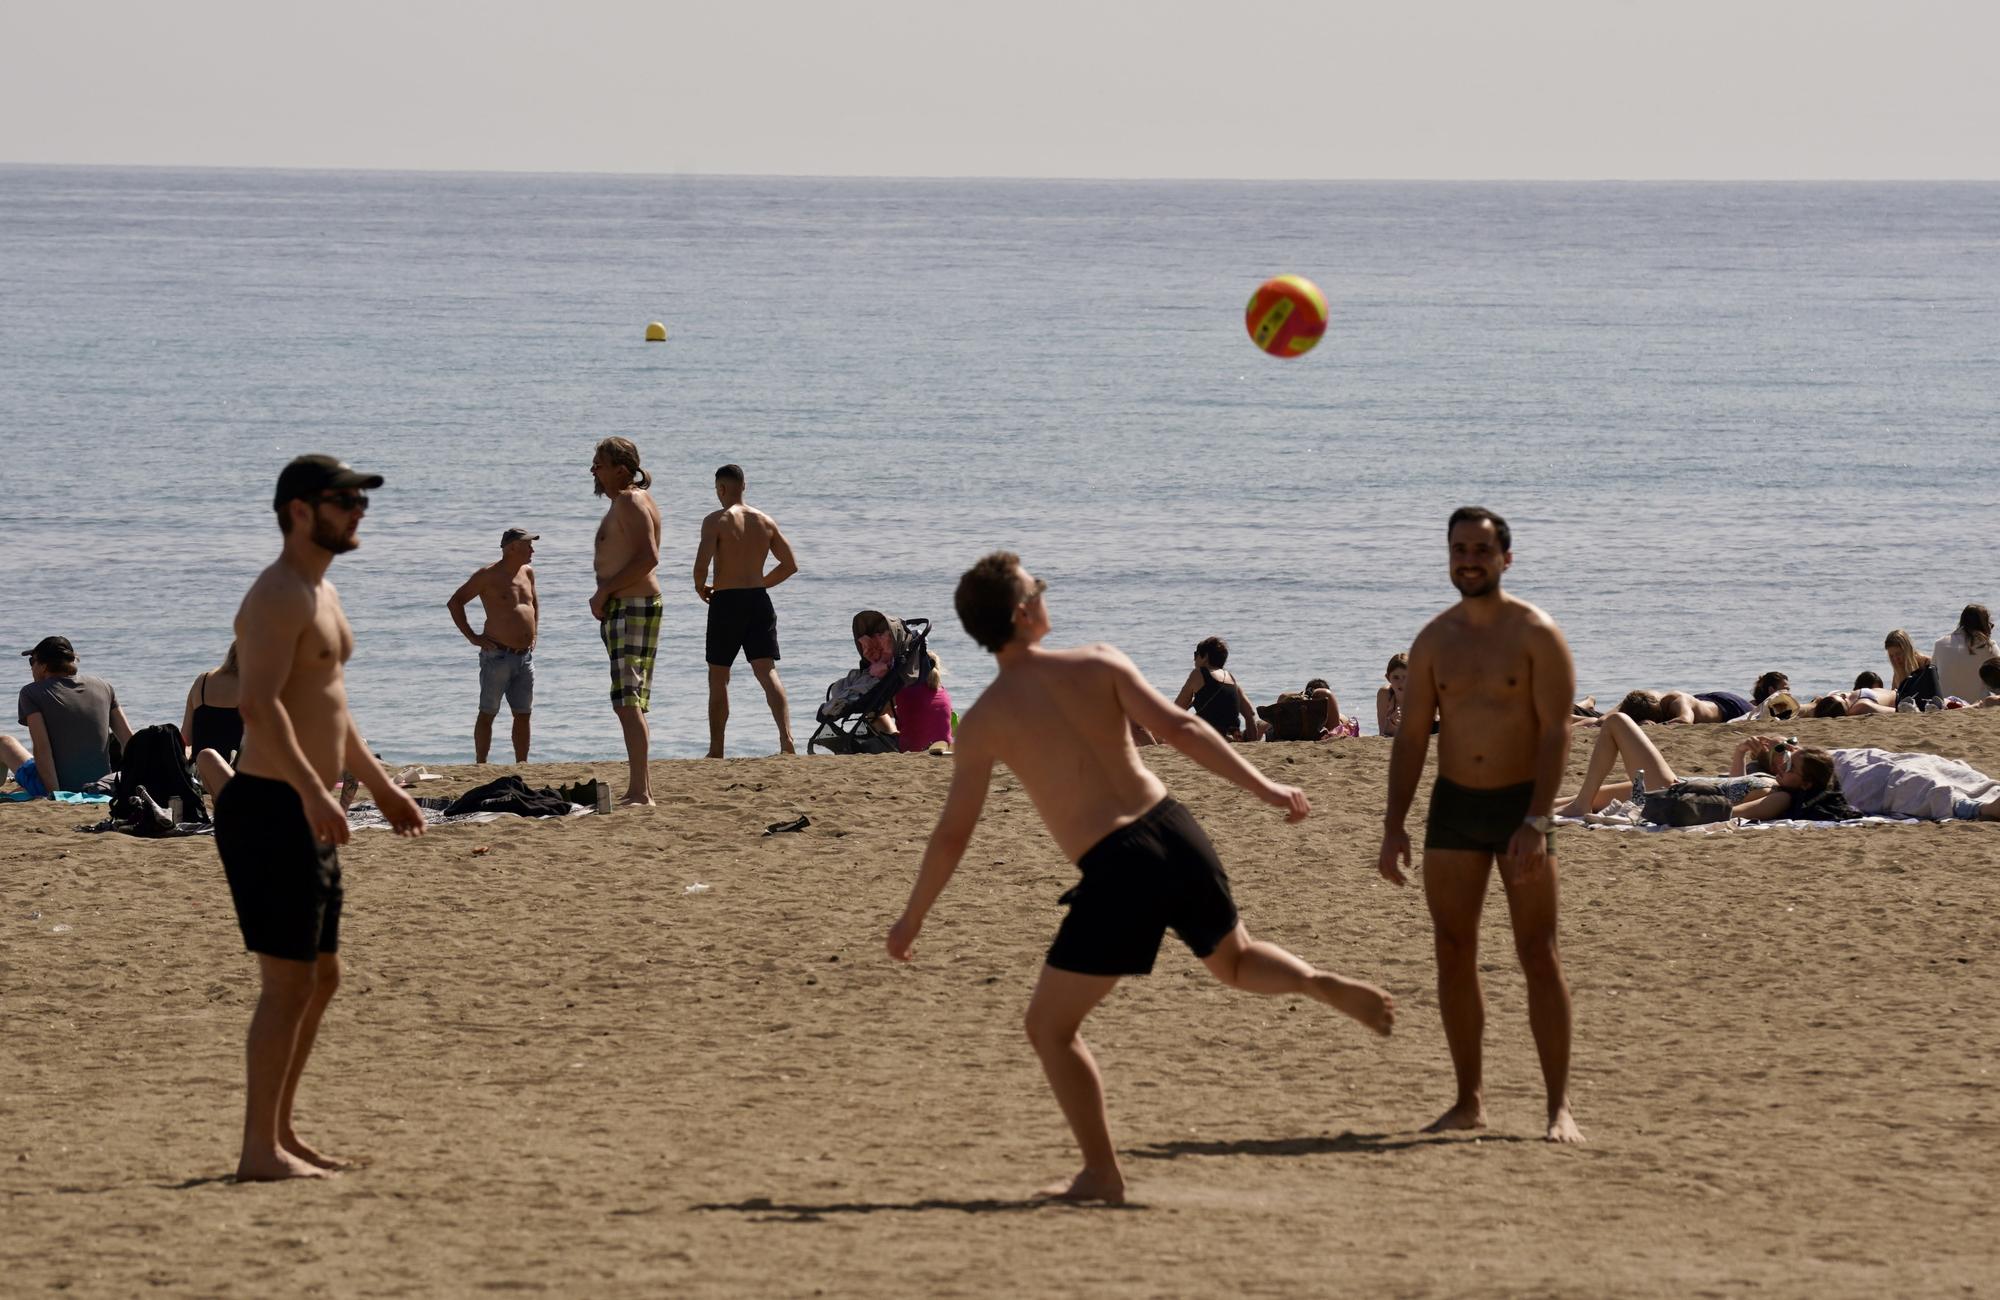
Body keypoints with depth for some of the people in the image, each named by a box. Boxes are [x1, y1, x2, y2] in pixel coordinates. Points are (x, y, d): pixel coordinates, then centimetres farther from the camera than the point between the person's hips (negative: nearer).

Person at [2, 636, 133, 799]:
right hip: (100, 787, 5)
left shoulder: (31, 693, -8)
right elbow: (129, 741, 4)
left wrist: (53, 793, -21)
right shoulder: (103, 687, 5)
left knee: (5, 743, 22)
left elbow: (41, 748, -18)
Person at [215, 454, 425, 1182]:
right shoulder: (278, 597, -15)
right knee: (288, 983, -9)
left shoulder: (320, 594, 18)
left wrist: (380, 786, 31)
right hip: (271, 811, -11)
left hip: (305, 817, 11)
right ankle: (261, 1150, -5)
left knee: (321, 978, 16)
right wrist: (312, 791, -35)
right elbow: (259, 705, -28)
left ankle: (279, 1132, 23)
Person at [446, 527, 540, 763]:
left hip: (525, 656, 7)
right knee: (488, 713, -1)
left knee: (524, 715, 8)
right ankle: (480, 765, 1)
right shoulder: (488, 575, -8)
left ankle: (522, 765, 13)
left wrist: (534, 633, 19)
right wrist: (472, 636, -9)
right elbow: (455, 602, -6)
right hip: (498, 655, -7)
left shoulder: (527, 573, 13)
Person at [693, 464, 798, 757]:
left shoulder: (716, 521, -9)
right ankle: (787, 738, -21)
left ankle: (716, 750, 12)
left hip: (726, 601, -4)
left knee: (718, 678, 9)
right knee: (767, 672, -2)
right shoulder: (765, 522, 7)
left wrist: (700, 588, 3)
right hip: (759, 601, 4)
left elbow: (701, 565, -18)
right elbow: (790, 565, 10)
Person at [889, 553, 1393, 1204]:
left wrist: (912, 918, 14)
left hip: (1118, 870, -4)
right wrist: (1264, 787, -3)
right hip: (1174, 832, 4)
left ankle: (1102, 1174, 9)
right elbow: (1178, 727, -6)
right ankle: (1321, 983, 4)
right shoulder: (1098, 663, 3)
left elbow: (952, 835, 2)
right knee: (1236, 962, 32)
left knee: (1050, 1027, 12)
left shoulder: (983, 722, -1)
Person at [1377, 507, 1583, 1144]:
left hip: (1521, 804, -5)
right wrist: (1393, 826, 2)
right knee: (1453, 954, 4)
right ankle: (1469, 1100, 12)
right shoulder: (1435, 640, 7)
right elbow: (1411, 737, 9)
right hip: (1454, 805, 5)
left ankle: (1559, 1106, -4)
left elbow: (1555, 732, -13)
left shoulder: (1536, 635, -7)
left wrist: (1536, 823, -22)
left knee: (1538, 955, -5)